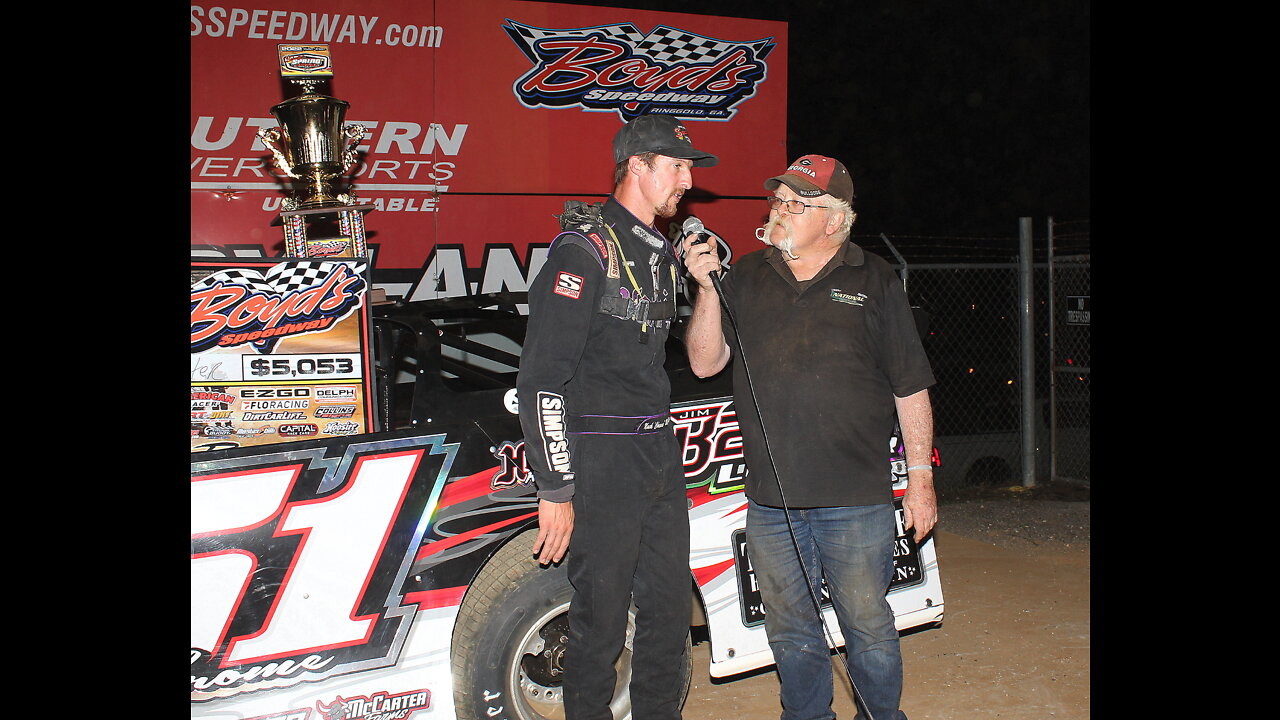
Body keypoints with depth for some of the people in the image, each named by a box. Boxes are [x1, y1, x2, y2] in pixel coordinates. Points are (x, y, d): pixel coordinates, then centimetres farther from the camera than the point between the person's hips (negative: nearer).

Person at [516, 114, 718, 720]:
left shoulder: (661, 251, 15)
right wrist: (555, 489, -19)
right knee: (601, 623, 0)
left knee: (669, 611, 15)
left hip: (660, 455, 8)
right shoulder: (586, 249, -13)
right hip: (601, 460, -8)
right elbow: (541, 378, -18)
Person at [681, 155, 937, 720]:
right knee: (791, 632, 13)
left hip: (858, 500, -2)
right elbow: (704, 363, 4)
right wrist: (707, 289, -9)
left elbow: (911, 387, 4)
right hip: (770, 501, 3)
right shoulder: (745, 277, 10)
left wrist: (920, 478, 0)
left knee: (868, 629, 5)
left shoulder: (874, 281, 4)